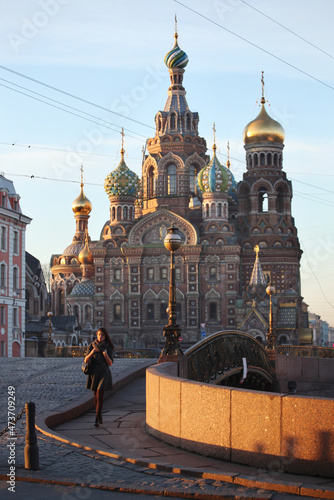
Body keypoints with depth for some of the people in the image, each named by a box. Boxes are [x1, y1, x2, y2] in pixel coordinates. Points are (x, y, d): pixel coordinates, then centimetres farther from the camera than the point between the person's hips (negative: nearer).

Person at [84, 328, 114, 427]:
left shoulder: (109, 347, -1)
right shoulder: (91, 346, 2)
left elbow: (110, 363, -4)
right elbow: (86, 360, -3)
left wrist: (105, 355, -22)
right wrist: (92, 352, -20)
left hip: (104, 373, -3)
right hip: (94, 372, 3)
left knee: (99, 396, -13)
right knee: (96, 396, 11)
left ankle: (96, 420, -16)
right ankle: (100, 417, 26)